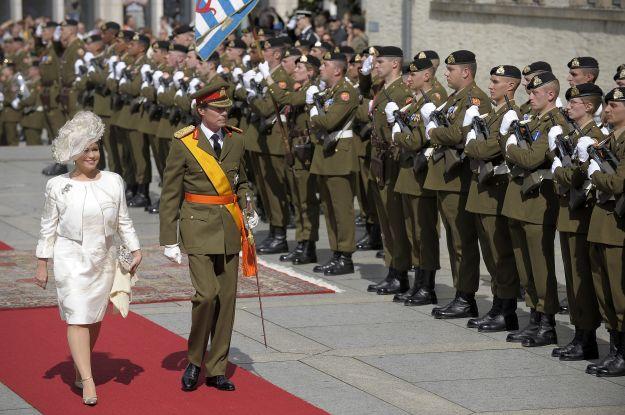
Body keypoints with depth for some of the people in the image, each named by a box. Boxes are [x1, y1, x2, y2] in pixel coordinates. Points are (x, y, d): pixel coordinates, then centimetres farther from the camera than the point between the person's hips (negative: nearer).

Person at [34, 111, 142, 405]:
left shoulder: (113, 182, 4)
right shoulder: (57, 186, -1)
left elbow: (123, 221, 10)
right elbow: (48, 228, 4)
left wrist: (135, 250, 1)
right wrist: (42, 265, 3)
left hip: (103, 260, 3)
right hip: (70, 259, -3)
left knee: (95, 318, 8)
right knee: (77, 317, -11)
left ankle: (79, 370, 28)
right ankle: (88, 382, -15)